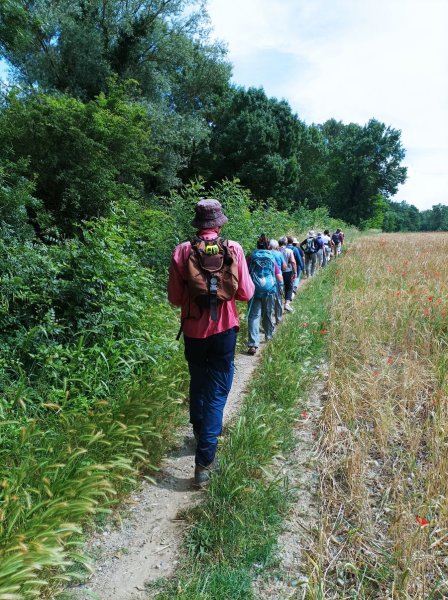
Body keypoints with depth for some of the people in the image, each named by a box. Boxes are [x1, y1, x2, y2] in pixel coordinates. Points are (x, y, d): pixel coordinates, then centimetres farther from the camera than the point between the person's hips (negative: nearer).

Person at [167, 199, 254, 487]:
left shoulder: (183, 250, -6)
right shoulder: (233, 249, -7)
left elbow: (175, 297, -2)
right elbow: (246, 294, -5)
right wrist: (248, 280, 16)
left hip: (193, 330, 2)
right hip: (224, 329, -1)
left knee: (198, 384, 23)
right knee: (217, 391, 7)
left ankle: (200, 433, 44)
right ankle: (204, 460, 4)